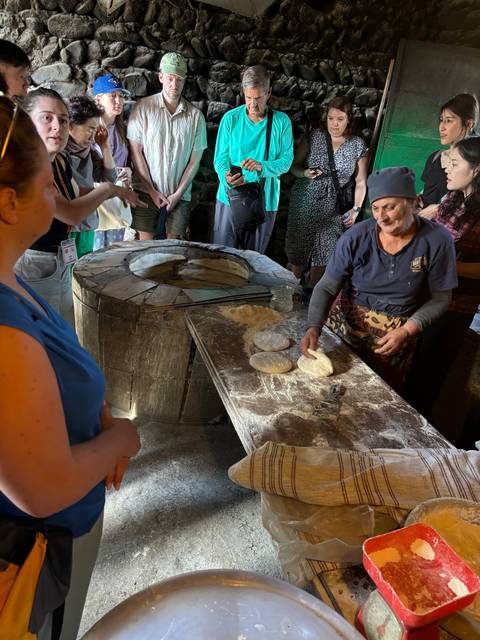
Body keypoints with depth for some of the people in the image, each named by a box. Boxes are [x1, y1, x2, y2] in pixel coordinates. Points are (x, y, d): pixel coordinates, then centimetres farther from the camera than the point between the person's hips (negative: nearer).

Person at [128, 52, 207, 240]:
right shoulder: (143, 108, 0)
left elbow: (195, 159, 3)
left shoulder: (195, 115, 4)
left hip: (180, 194, 2)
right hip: (147, 191, -1)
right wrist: (152, 191, -7)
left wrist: (178, 194, -5)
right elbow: (136, 152, -2)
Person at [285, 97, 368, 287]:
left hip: (333, 210, 1)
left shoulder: (358, 145, 3)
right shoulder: (314, 137, 1)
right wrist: (305, 173, -15)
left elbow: (361, 183, 5)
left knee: (322, 256, 5)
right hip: (305, 205, 0)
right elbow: (294, 165, 6)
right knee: (297, 252, 3)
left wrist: (356, 209, -6)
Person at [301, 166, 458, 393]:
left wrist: (407, 331, -18)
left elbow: (440, 298, -5)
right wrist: (314, 327, -29)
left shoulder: (437, 241, -15)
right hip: (346, 322, 0)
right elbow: (326, 287, -13)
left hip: (397, 333, 1)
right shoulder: (355, 237, -16)